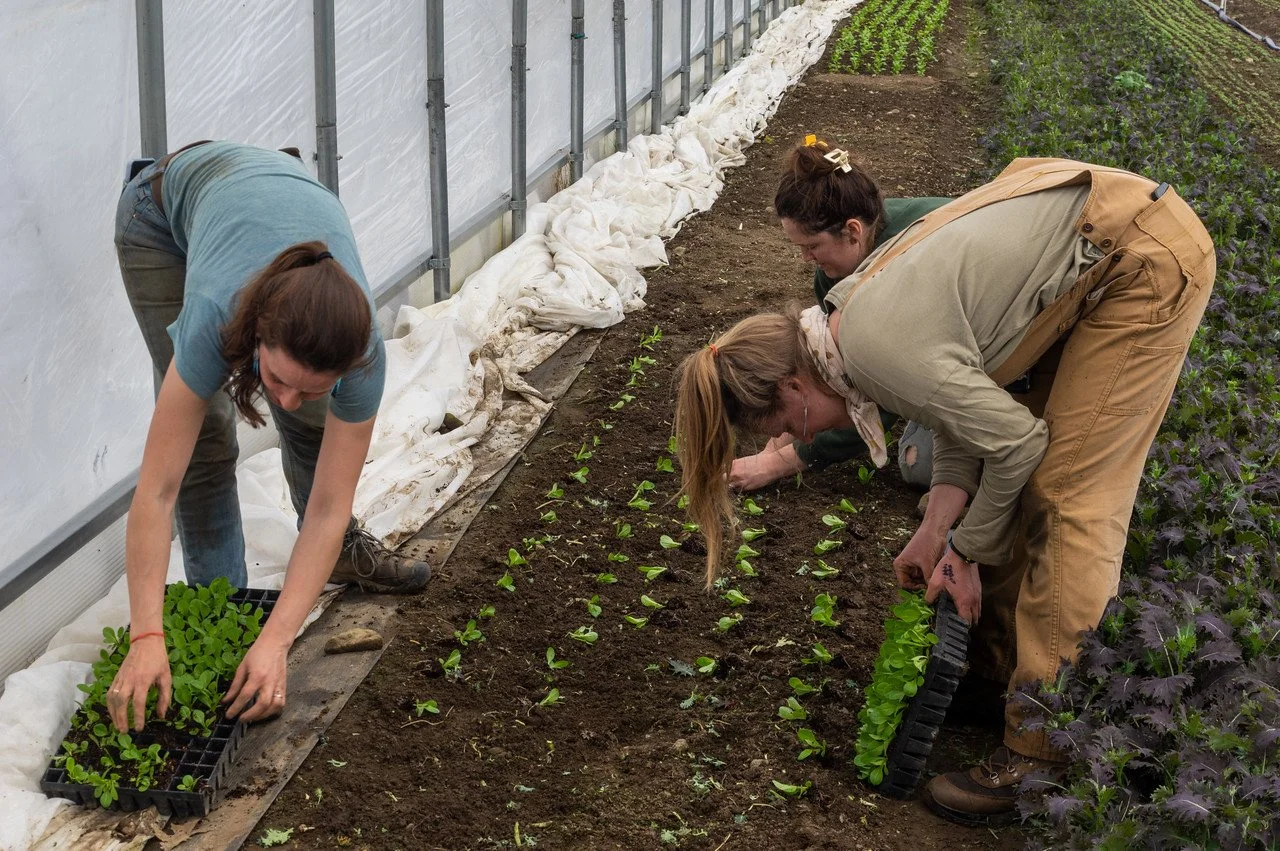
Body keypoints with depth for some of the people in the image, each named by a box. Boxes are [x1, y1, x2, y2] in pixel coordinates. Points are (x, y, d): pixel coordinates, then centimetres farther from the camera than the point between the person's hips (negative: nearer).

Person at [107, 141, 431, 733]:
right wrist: (147, 639, -44)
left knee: (313, 420, 3)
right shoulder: (216, 317, -45)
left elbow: (328, 509, -30)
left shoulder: (358, 348, -36)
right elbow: (156, 488, -40)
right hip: (168, 209, -2)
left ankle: (340, 553, 29)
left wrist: (274, 642, -38)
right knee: (206, 429, -12)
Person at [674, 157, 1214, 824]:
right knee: (1040, 463, 15)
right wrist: (935, 534, 4)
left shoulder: (879, 350, -22)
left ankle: (1042, 754, -3)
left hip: (1150, 261, -9)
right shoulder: (853, 312, 5)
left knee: (1070, 494, -8)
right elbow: (965, 406, 10)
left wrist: (966, 549, 1)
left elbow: (1015, 442, -14)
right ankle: (996, 649, 29)